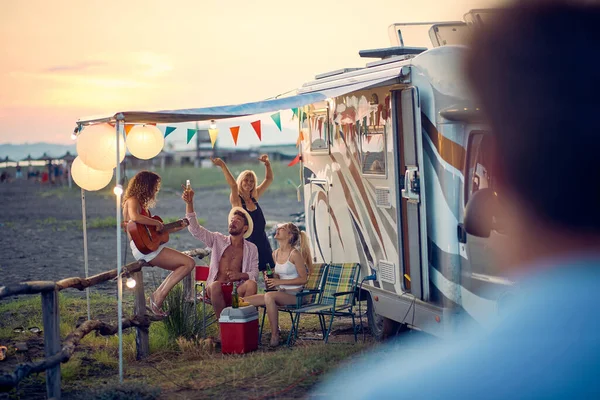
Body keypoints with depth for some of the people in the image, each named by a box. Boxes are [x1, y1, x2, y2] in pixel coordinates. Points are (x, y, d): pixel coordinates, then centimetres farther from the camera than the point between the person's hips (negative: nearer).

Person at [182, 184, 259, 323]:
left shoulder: (251, 248, 13)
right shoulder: (218, 240, 13)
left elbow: (254, 273, 5)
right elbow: (195, 229, 3)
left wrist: (240, 275, -17)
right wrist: (189, 203, -7)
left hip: (238, 290, 0)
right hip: (217, 290, 0)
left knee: (251, 284, -32)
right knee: (215, 285, -36)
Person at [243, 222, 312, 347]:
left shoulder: (295, 254, -12)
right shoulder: (276, 254, 11)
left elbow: (303, 279, -13)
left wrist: (280, 282, -16)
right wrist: (271, 279, 2)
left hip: (295, 295, -7)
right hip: (281, 293, 8)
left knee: (269, 296, -38)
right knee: (245, 301, -8)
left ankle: (275, 336, -28)